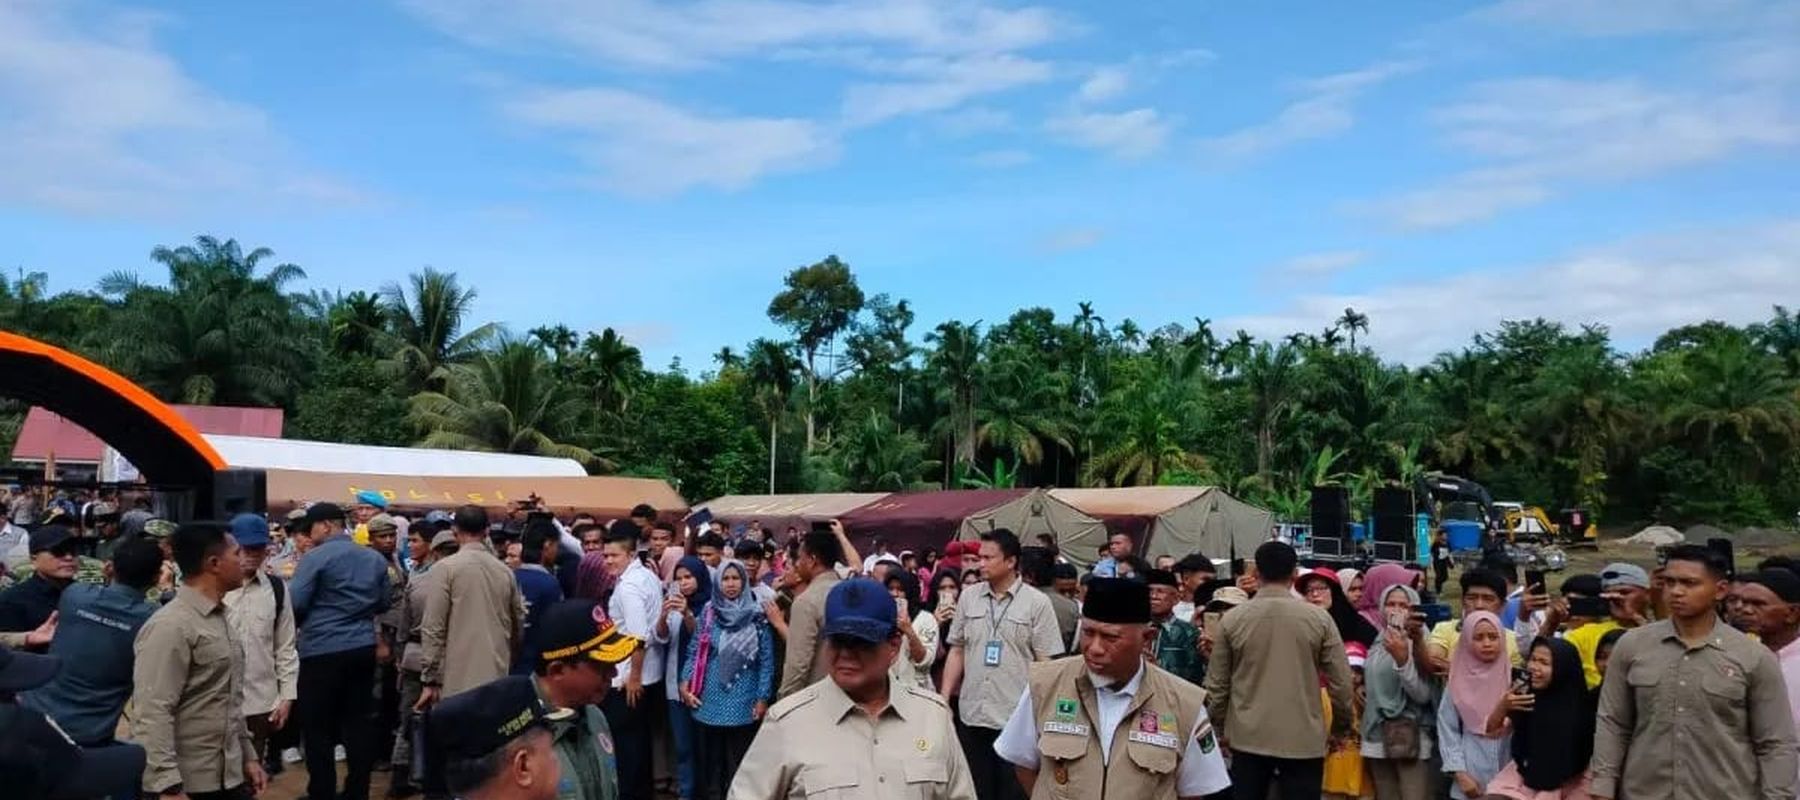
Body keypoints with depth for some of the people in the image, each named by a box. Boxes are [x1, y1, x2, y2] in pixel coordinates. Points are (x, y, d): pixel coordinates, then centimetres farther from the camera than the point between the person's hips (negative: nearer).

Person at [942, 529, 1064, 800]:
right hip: (972, 715, 4)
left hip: (1017, 717, -3)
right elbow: (957, 651, 10)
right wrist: (944, 698, 4)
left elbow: (1045, 662, -6)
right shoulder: (968, 597, 5)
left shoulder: (1037, 602, -6)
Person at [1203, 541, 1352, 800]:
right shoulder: (1318, 618, -4)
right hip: (1303, 739, -1)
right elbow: (1340, 681, -2)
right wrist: (1342, 723, 15)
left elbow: (1216, 684, 2)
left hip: (1248, 737, 1)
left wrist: (1220, 725, 16)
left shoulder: (1231, 620, -2)